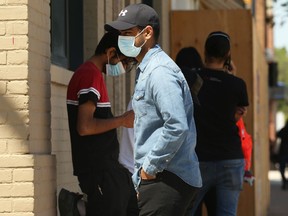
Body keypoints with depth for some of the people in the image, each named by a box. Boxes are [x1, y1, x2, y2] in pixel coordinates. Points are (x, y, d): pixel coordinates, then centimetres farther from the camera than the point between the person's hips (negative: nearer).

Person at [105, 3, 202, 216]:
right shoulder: (145, 70, 19)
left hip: (166, 182, -10)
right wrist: (141, 180, 21)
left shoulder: (159, 72, -14)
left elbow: (177, 126, -25)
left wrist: (150, 167, -16)